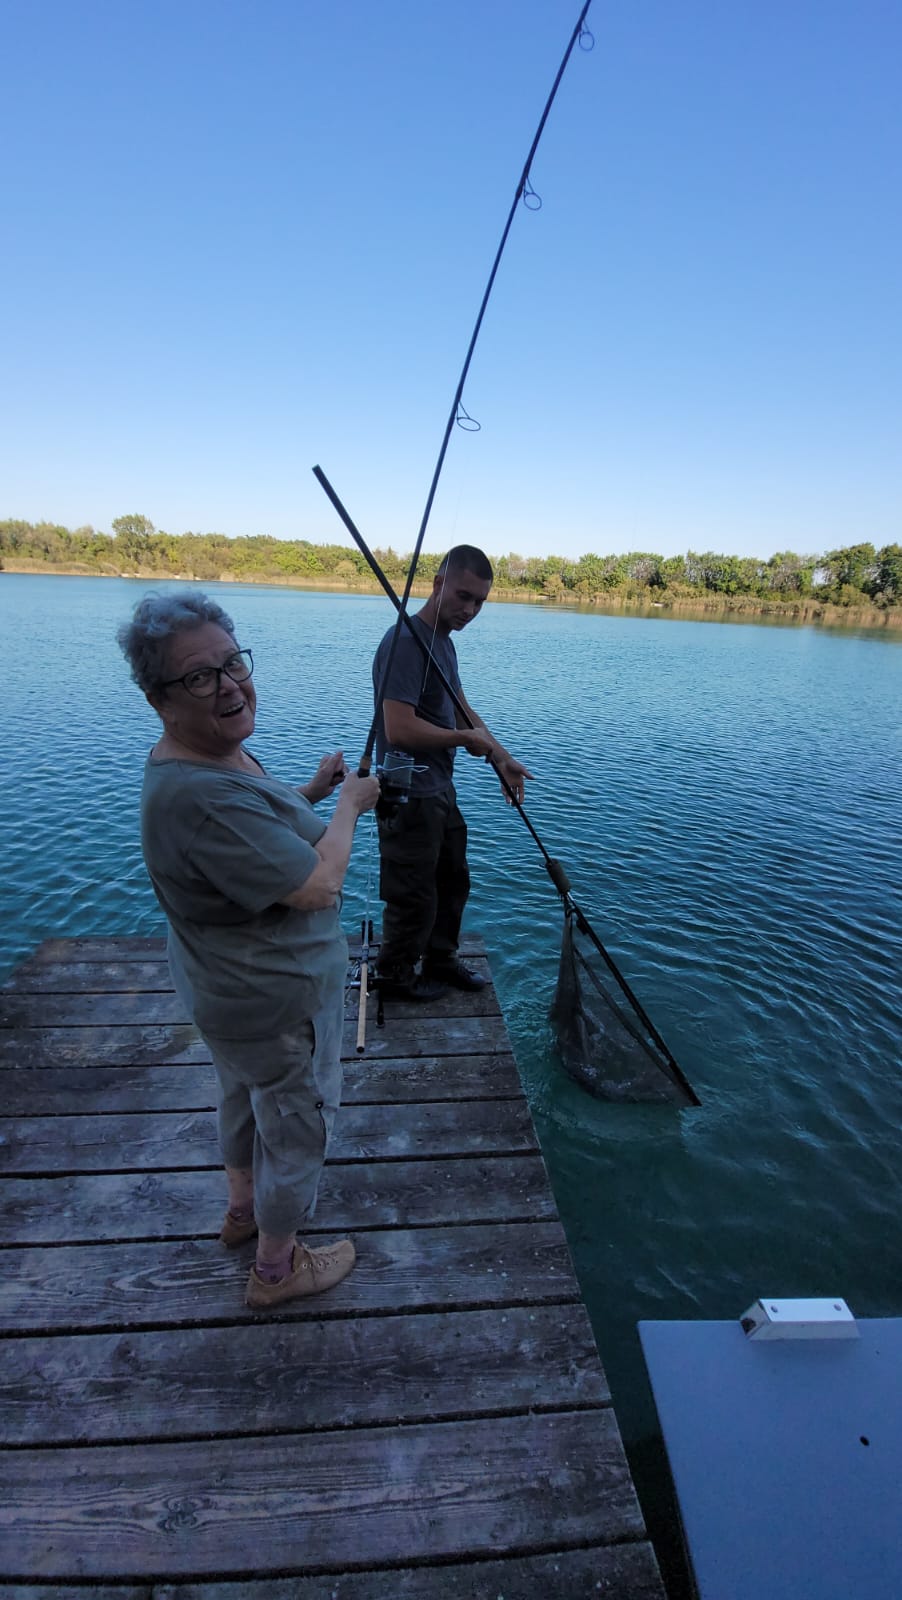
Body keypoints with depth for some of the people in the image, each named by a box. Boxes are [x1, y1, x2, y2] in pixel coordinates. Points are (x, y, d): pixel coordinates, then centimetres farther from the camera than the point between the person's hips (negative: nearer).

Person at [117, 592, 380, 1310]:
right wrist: (351, 802, -17)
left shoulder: (216, 753, -3)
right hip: (278, 1001, -10)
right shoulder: (198, 795, -35)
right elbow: (318, 885, -32)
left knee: (245, 1096, 31)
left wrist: (311, 792, 3)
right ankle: (278, 1270, 40)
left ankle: (244, 1208, 58)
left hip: (228, 989, 10)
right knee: (297, 1124, 14)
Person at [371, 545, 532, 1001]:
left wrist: (501, 758, 6)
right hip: (410, 796, -10)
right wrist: (465, 738, -15)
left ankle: (440, 960, 40)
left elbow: (461, 710, 17)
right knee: (414, 895, 5)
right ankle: (395, 976, 28)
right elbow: (399, 729, -29)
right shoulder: (406, 641, -21)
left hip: (440, 789, 10)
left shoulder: (443, 639, 10)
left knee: (453, 880, 21)